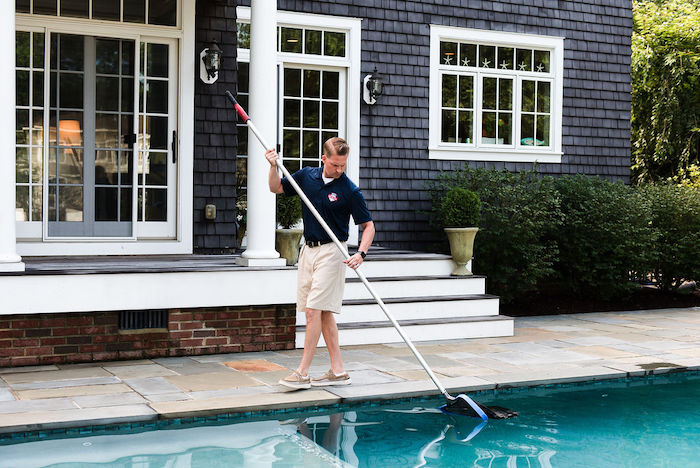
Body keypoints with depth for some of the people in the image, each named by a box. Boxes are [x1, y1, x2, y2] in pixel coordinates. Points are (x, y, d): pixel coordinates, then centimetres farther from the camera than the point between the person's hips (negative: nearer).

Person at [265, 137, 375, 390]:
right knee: (324, 312, 8)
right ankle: (338, 371, 15)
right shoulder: (307, 176, 4)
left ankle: (302, 373, -7)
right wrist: (273, 166, 0)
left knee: (314, 310, -11)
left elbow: (368, 226, -5)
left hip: (331, 252, -6)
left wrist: (360, 253, -21)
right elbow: (276, 188, 18)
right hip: (308, 249, 6)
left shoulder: (350, 190, -10)